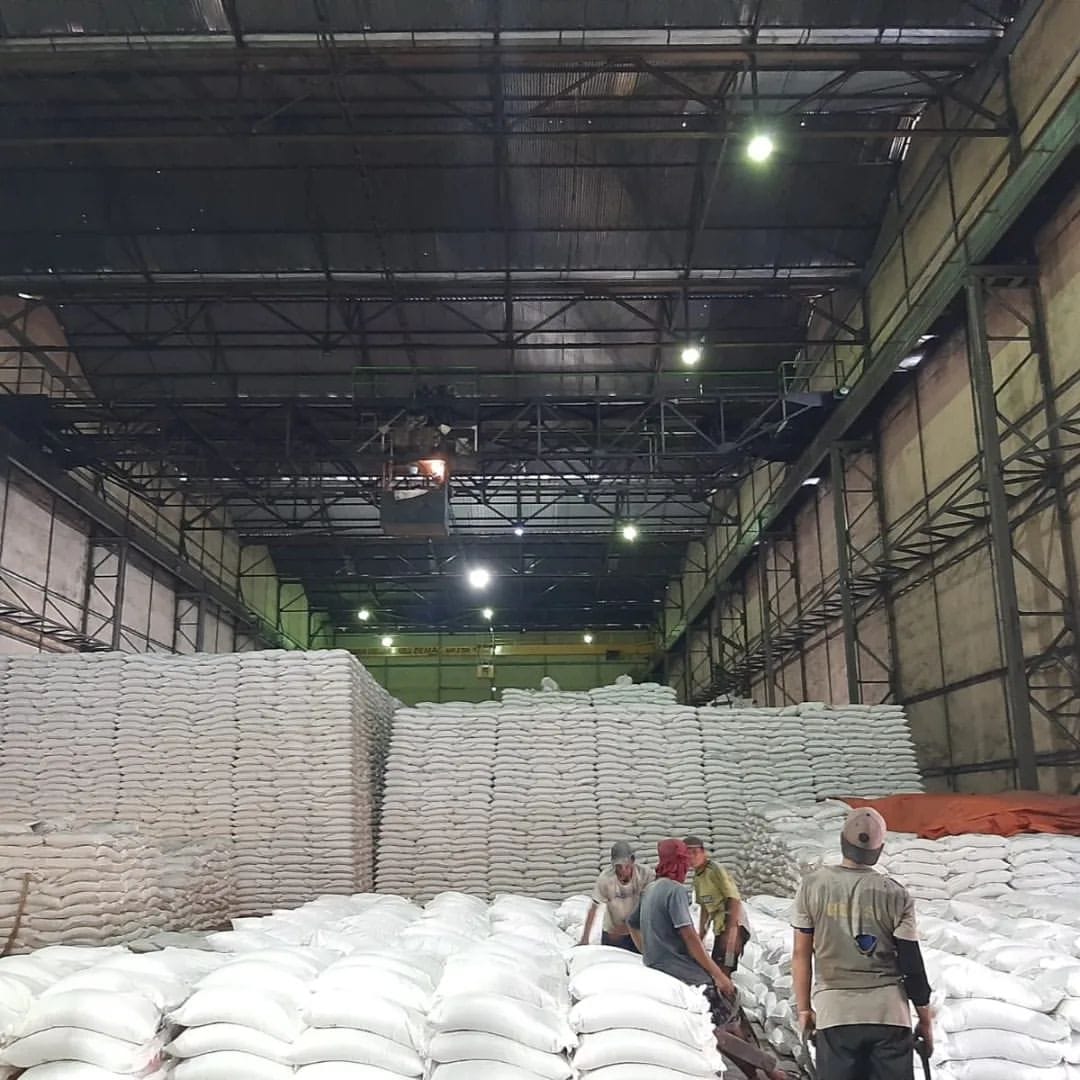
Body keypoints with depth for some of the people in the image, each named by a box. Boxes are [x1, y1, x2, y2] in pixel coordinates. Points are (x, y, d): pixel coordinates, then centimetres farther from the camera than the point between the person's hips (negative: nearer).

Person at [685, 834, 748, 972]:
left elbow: (735, 900, -19)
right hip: (719, 928, 9)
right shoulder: (697, 877, 10)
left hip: (733, 926, -9)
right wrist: (701, 934, 15)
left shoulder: (716, 870, -15)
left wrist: (731, 932, -24)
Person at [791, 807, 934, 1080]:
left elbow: (801, 955, -1)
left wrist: (804, 1009, 10)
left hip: (834, 1013, 0)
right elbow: (911, 964, -1)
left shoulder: (812, 885, -3)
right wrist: (925, 1019, 11)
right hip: (889, 1014, 0)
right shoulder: (896, 895, -5)